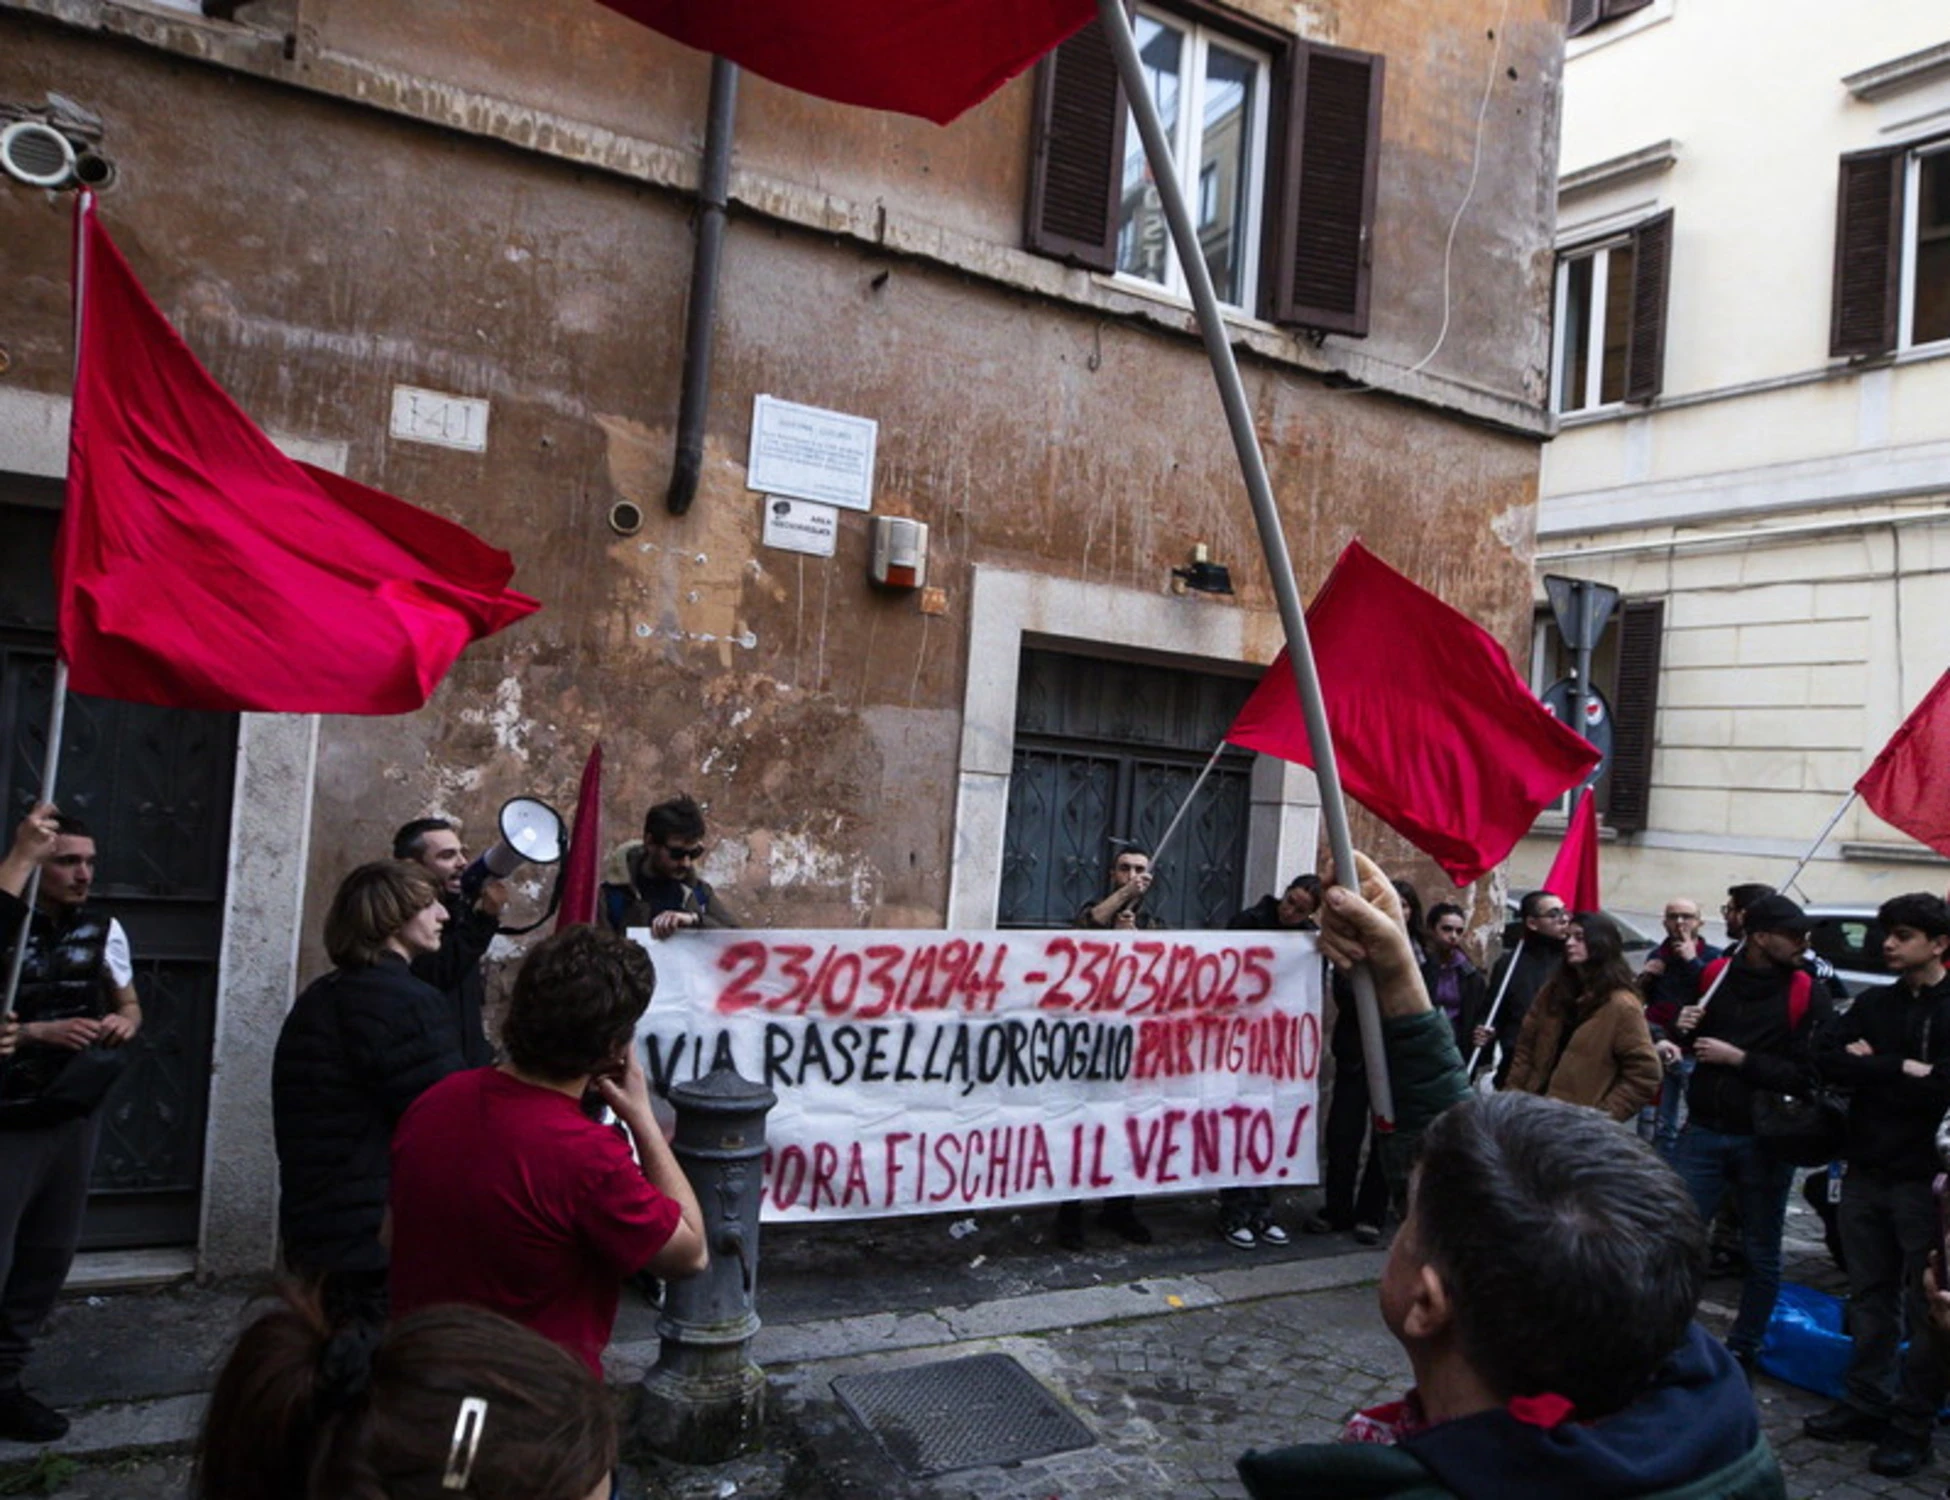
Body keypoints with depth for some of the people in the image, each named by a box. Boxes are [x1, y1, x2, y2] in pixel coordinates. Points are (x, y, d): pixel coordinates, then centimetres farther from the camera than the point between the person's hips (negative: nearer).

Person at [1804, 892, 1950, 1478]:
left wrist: (1871, 1069, -12)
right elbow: (1826, 1058, -5)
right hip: (1866, 1171, 5)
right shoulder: (1873, 1004, 9)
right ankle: (1867, 1403, 24)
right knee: (1870, 1297, 14)